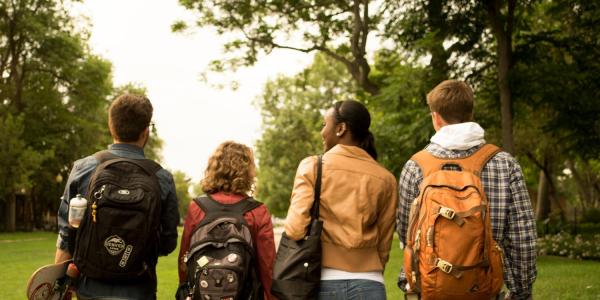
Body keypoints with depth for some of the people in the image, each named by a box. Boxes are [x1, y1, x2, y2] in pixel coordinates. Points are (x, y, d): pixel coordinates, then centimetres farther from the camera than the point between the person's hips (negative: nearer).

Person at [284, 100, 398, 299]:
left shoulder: (312, 167, -4)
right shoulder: (385, 178, 3)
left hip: (323, 282, -1)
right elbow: (384, 244, 6)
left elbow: (296, 228, -9)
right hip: (368, 284, 2)